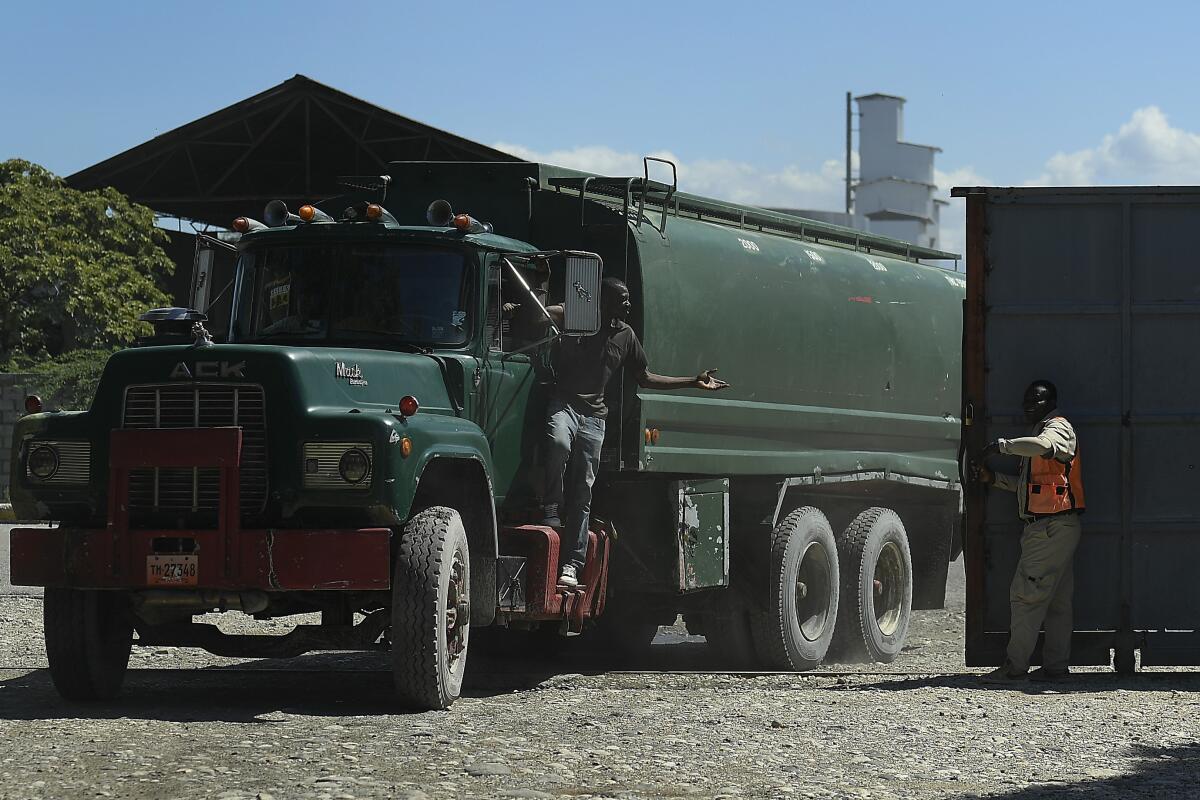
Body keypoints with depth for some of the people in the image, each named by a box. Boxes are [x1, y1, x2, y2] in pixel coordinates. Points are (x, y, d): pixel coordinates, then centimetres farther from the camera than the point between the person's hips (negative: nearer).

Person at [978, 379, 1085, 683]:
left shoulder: (1059, 428, -7)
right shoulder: (1042, 430, 25)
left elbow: (1042, 446, -33)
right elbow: (1029, 484, 28)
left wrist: (1003, 445, -22)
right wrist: (994, 478, 17)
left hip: (1052, 529, -10)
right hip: (1055, 529, 10)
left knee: (1026, 595, -11)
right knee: (1056, 601, 9)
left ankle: (1014, 666, -11)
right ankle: (1056, 666, 10)